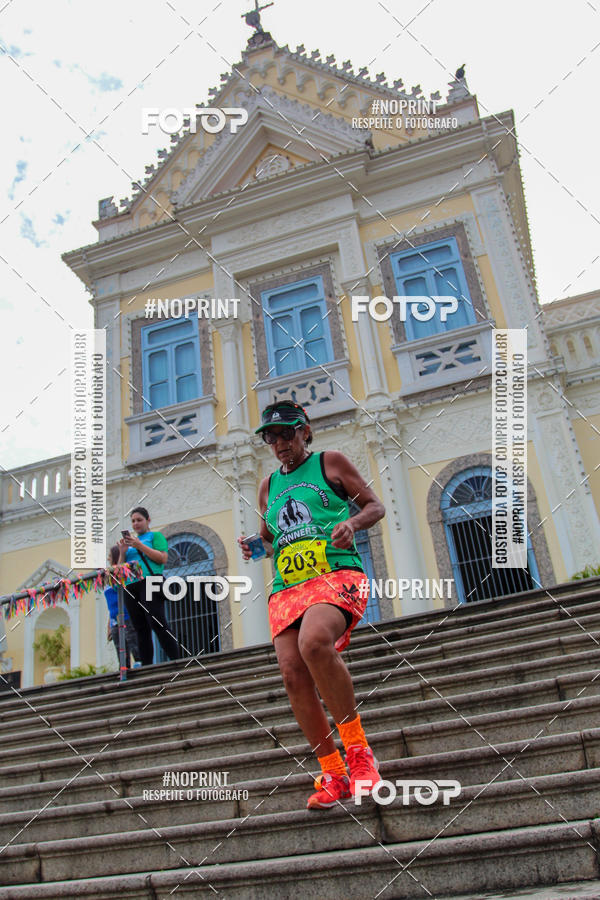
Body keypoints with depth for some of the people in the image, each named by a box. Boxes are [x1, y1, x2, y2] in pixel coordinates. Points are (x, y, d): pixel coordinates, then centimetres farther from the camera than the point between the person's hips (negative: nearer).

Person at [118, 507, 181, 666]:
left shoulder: (155, 536, 12)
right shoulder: (131, 541, 26)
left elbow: (163, 558, -5)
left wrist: (140, 546, -9)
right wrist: (122, 552, 4)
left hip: (149, 582, -5)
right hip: (130, 586, 6)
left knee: (158, 625, -15)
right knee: (141, 630, 1)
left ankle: (176, 661, -16)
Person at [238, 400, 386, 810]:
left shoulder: (330, 462, 10)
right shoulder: (269, 486, 23)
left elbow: (376, 506, 9)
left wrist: (352, 522, -12)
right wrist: (255, 547, 9)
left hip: (337, 574, -5)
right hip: (287, 588, 6)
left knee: (314, 642, -34)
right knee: (293, 675, -11)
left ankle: (358, 748, -17)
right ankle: (333, 775, 5)